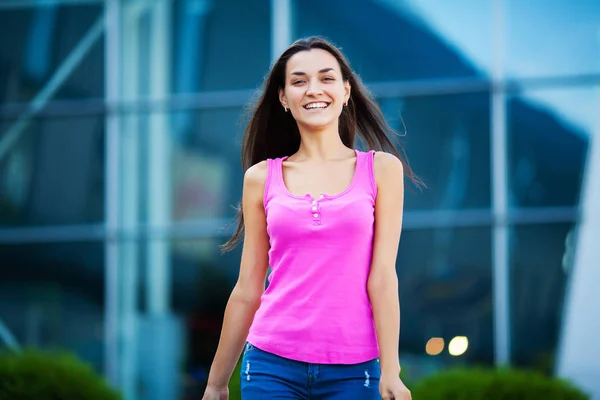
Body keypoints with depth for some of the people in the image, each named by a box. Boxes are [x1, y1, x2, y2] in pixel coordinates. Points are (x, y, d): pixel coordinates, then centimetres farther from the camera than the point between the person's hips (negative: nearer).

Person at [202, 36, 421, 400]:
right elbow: (247, 289, 10)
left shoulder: (382, 169, 4)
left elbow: (382, 277, -2)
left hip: (353, 369, -1)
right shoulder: (261, 178, 6)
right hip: (273, 365, 1)